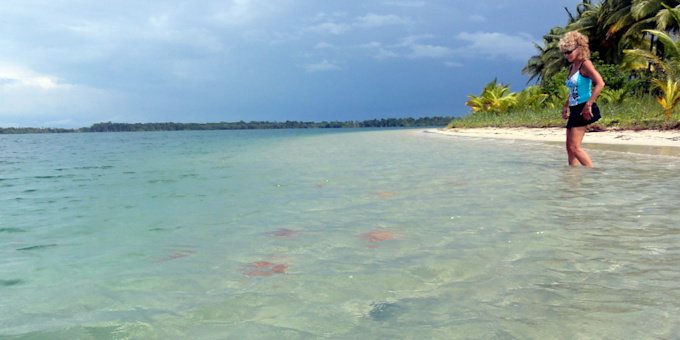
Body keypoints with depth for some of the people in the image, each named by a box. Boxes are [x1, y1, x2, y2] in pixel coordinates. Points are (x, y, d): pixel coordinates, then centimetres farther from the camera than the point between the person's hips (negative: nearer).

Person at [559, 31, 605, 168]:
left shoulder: (585, 64, -10)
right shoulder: (572, 66, 16)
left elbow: (600, 83, -21)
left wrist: (588, 105, -24)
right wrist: (565, 106, 19)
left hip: (583, 109, -9)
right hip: (574, 110, 9)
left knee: (574, 146, -11)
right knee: (570, 147, 8)